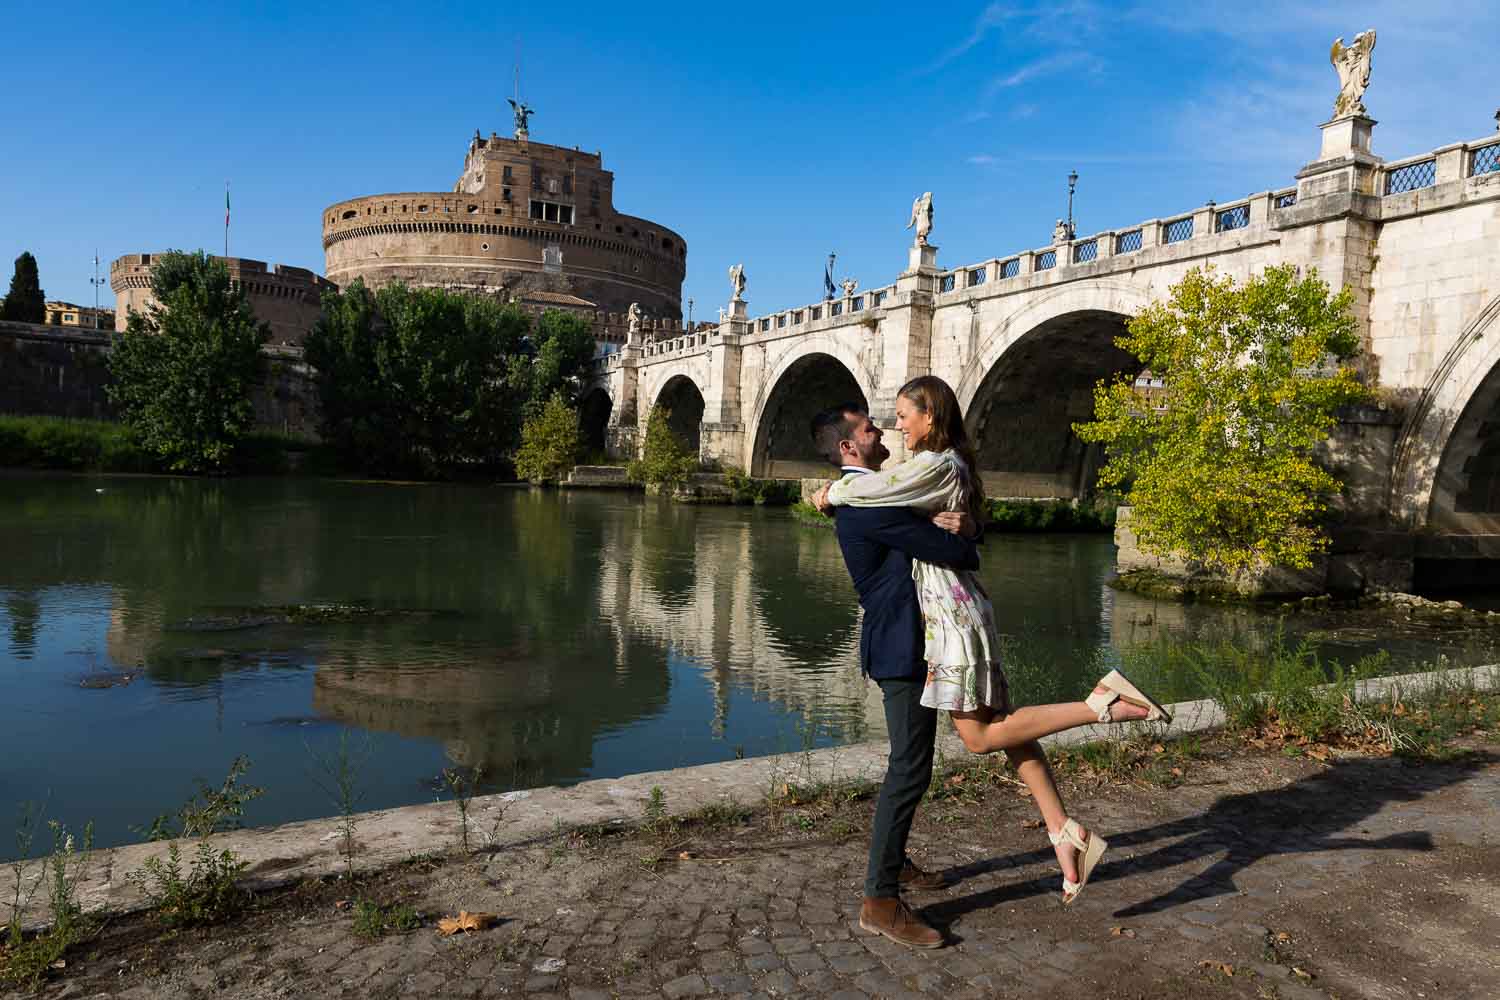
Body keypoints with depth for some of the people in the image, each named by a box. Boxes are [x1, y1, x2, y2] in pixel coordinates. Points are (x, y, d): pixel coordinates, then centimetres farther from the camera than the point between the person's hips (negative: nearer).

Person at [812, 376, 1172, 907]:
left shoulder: (935, 466, -13)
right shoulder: (953, 465, 17)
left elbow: (867, 489, -14)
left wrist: (830, 494, 2)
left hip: (950, 610, -10)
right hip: (962, 605, 10)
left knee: (980, 735, -5)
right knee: (1000, 724, 9)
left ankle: (1101, 703, -10)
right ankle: (1064, 832, 9)